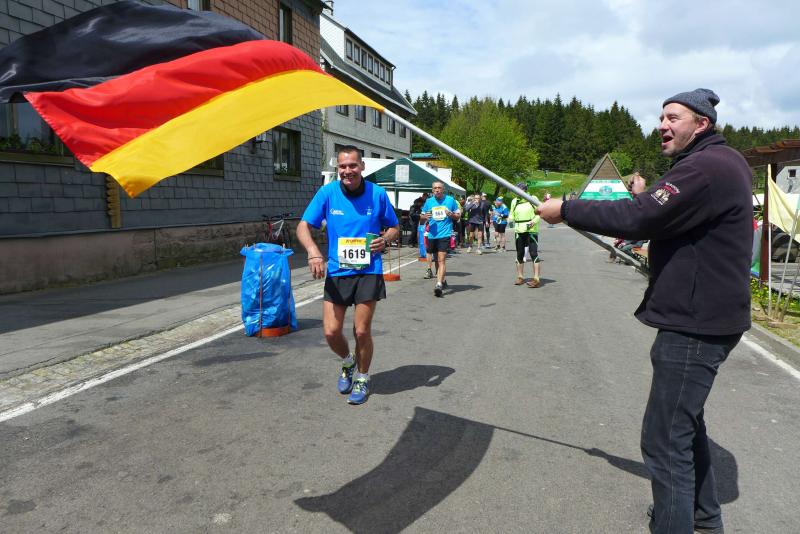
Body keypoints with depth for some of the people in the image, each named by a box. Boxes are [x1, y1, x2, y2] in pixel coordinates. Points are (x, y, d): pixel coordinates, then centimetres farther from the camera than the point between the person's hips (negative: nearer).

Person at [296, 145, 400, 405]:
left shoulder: (377, 194, -4)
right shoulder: (327, 192, -3)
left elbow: (394, 227, 9)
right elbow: (303, 226, -4)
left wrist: (384, 240, -13)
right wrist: (313, 251, -23)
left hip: (368, 271, -1)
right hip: (336, 271, 2)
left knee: (362, 331, 2)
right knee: (331, 332, -1)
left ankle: (362, 379, 28)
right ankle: (348, 362, 34)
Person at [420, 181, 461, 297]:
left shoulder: (450, 200, 2)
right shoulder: (429, 201, 9)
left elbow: (458, 216, 9)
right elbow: (421, 218, 14)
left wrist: (451, 214, -12)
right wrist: (425, 217, -9)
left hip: (445, 234, -4)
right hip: (432, 235, 4)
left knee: (441, 260, -14)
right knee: (437, 260, 16)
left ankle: (439, 284, -21)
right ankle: (442, 280, 34)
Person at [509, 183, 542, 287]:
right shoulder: (514, 201, 11)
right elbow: (511, 215, 21)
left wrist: (534, 221, -16)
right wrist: (510, 220, -1)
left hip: (531, 231, -5)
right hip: (519, 231, 5)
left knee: (534, 253, -10)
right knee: (520, 254, 12)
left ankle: (536, 279, -9)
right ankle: (520, 277, 23)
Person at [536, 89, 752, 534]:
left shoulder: (706, 167, -19)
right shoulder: (720, 163, 15)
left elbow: (636, 218, -26)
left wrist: (566, 210, -17)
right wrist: (649, 198, 4)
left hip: (696, 324, -11)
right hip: (701, 317, 11)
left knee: (665, 439, -7)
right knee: (685, 418, 24)